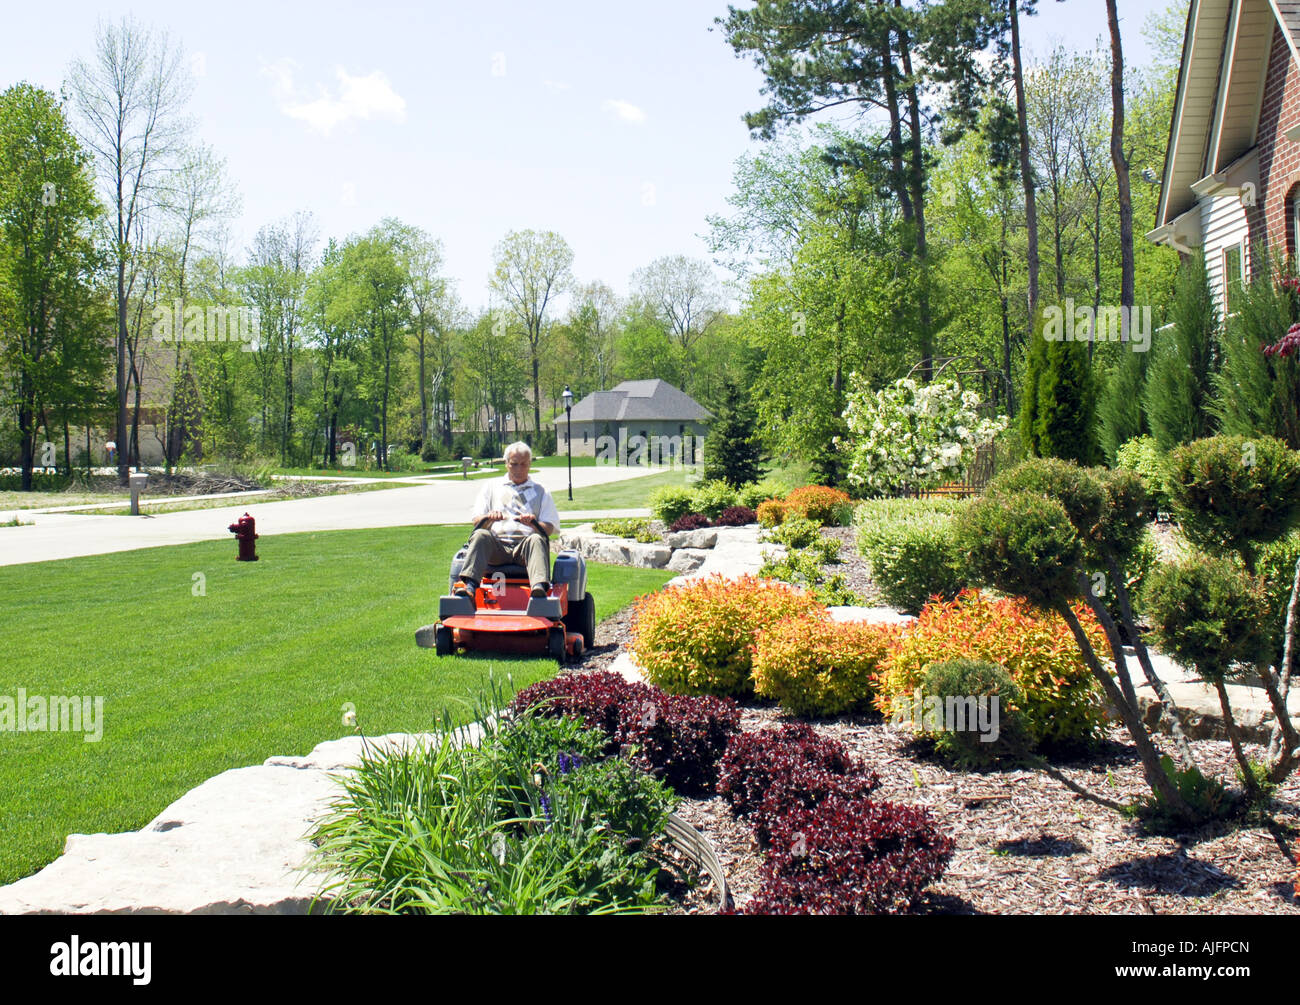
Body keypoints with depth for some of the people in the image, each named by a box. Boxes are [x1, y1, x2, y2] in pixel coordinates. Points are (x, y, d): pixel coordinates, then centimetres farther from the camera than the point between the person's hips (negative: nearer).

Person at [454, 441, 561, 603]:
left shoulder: (541, 492, 23)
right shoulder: (491, 487, 25)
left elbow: (549, 528, 11)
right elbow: (475, 520, 13)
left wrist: (533, 523, -13)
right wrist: (489, 518, -11)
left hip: (524, 545, -1)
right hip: (497, 545, 1)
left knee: (537, 539, -34)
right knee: (480, 535, -31)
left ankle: (540, 587, -59)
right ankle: (469, 585, -48)